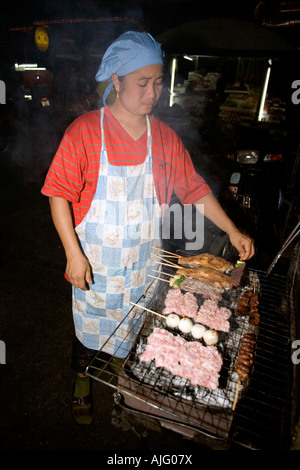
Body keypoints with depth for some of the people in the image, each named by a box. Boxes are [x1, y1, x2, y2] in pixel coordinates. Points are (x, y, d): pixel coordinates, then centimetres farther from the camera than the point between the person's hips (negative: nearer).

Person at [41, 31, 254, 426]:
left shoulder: (165, 137, -1)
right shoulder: (84, 131, -12)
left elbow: (194, 189, 4)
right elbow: (59, 194, -11)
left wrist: (232, 231, 0)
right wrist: (73, 254, -16)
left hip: (144, 264, 3)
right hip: (94, 263, -2)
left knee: (135, 330, 20)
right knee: (90, 328, 18)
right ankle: (82, 383, 49)